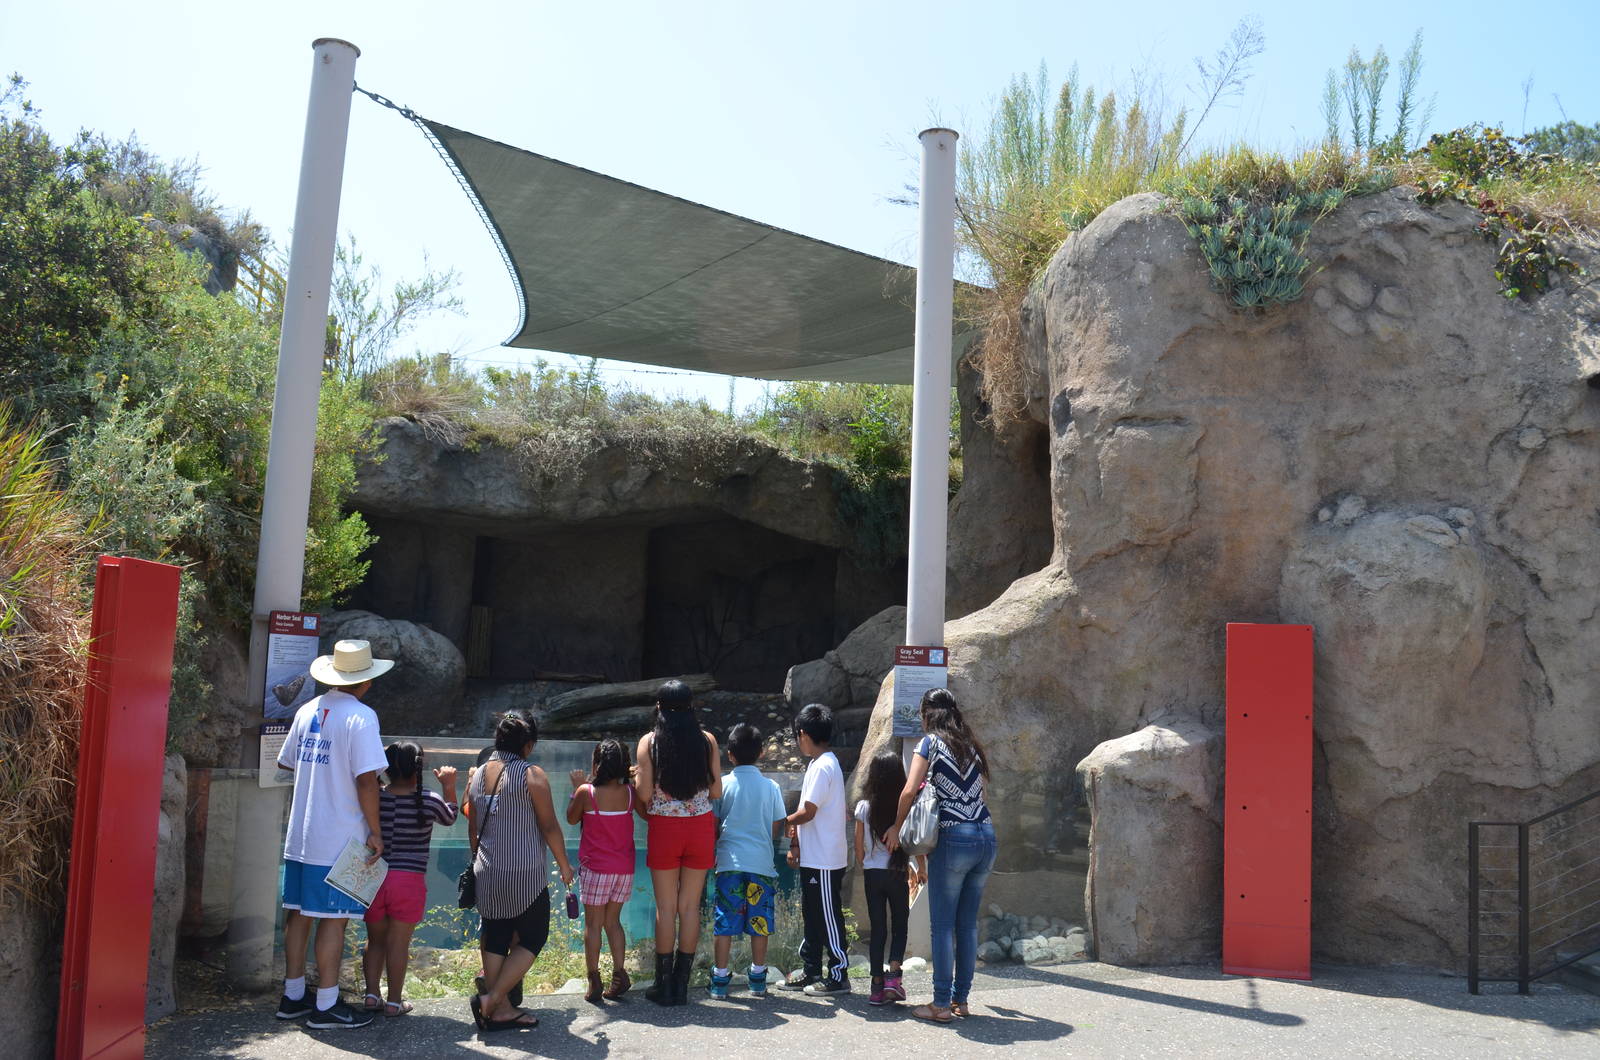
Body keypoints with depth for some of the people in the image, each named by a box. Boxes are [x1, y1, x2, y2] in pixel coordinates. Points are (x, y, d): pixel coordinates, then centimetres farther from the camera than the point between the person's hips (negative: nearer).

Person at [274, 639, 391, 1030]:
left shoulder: (306, 711, 8)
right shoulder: (361, 716, -14)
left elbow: (290, 767, 17)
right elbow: (366, 780, -18)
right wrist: (376, 832, -11)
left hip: (300, 836, 7)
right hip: (341, 838, -7)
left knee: (299, 914, 14)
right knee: (333, 919, -1)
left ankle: (292, 996, 23)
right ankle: (326, 1006, 5)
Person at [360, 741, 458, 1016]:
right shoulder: (428, 802, -8)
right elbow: (450, 818, 11)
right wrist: (449, 786, 21)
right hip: (408, 880, -2)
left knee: (375, 940, 16)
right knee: (399, 943, 5)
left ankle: (371, 994, 16)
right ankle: (394, 1001, 11)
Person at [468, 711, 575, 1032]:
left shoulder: (478, 775, 9)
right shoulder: (532, 774, -10)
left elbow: (473, 827, 16)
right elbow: (549, 826, -9)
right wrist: (564, 865, 2)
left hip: (487, 873, 6)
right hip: (525, 874, -6)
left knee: (496, 939, 10)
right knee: (532, 938, 6)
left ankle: (501, 1009, 12)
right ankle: (491, 998, -3)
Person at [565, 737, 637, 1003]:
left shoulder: (586, 792, -12)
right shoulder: (629, 792, -4)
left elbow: (572, 819, 5)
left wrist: (577, 787, 12)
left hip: (595, 868, -4)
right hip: (624, 869, 4)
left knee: (593, 923, 6)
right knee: (613, 921, 15)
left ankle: (594, 982, 6)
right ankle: (619, 974, 7)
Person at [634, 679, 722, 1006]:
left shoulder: (649, 742, -5)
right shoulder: (707, 740, -1)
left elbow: (644, 794, -7)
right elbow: (716, 791, 1)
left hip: (664, 828, -1)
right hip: (701, 827, 2)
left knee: (665, 907, 7)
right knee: (690, 906, 8)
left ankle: (664, 985, 11)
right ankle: (681, 984, 14)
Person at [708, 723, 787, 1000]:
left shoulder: (723, 785, -3)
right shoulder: (771, 787, 1)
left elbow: (712, 826, 0)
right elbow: (776, 829, 4)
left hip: (730, 863, -1)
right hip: (761, 863, 1)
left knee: (725, 922, 5)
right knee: (759, 922, 9)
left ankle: (720, 980, 8)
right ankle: (758, 980, 15)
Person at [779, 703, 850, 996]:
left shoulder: (822, 767, -18)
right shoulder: (820, 764, 13)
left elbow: (807, 812, -20)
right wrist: (795, 843, 10)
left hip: (824, 861, -10)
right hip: (812, 857, 10)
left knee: (828, 917, -1)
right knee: (812, 915, 16)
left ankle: (838, 976, 8)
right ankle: (811, 972, 25)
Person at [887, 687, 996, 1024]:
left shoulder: (931, 743, -2)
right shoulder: (971, 745, 14)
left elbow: (910, 790, -9)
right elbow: (980, 787, 17)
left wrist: (896, 828, 4)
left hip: (953, 837, -6)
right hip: (986, 835, 6)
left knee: (943, 925, 1)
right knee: (968, 923, 12)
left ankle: (942, 1005, 3)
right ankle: (961, 999, 18)